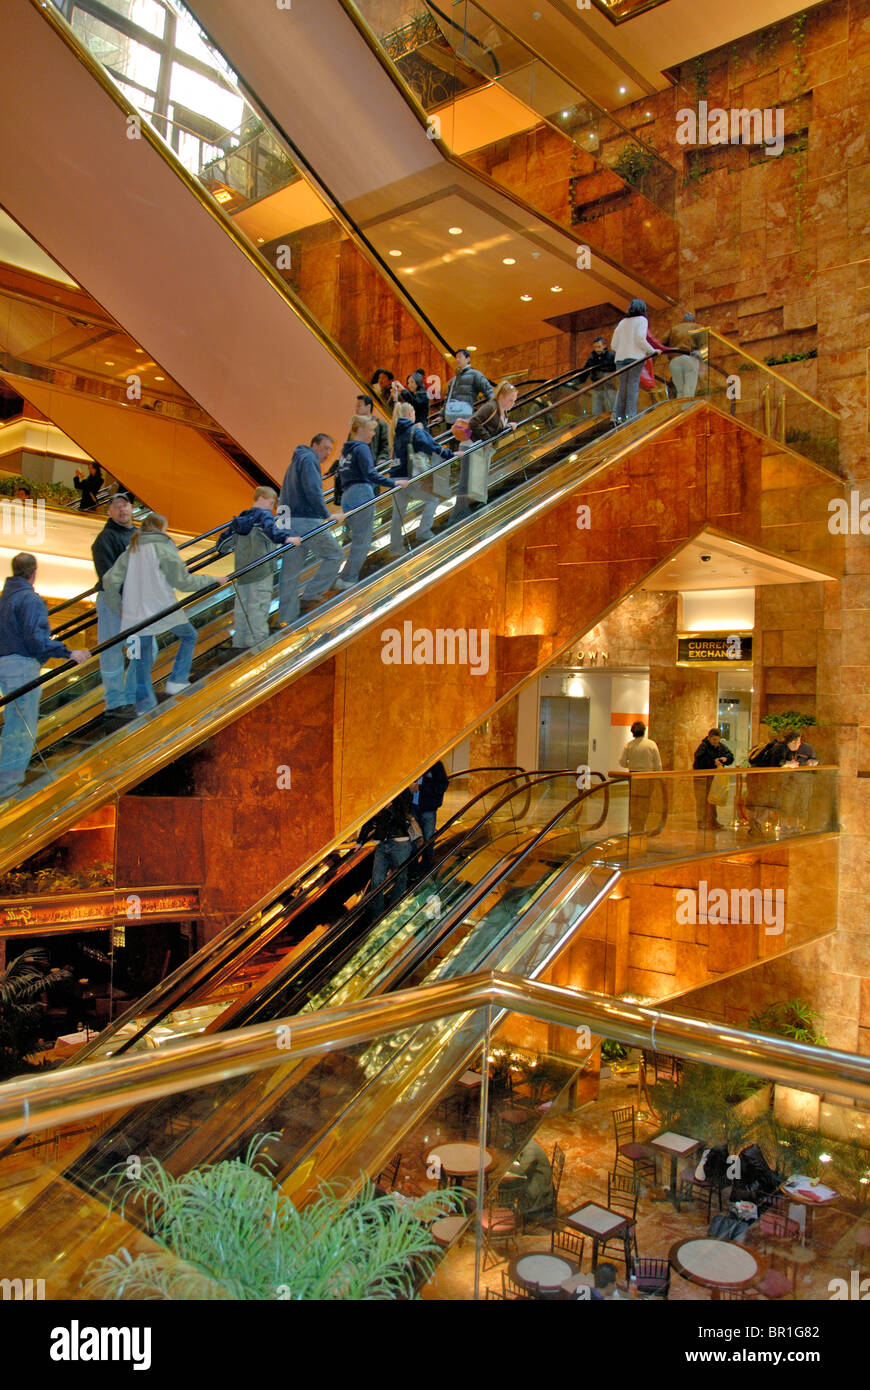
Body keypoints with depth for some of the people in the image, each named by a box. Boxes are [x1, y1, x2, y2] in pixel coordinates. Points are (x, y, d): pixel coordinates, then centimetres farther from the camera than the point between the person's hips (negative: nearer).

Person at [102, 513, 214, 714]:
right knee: (189, 636, 18)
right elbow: (182, 581, -8)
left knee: (142, 658, 12)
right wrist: (209, 580, 5)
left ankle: (144, 701, 15)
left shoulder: (131, 550, 11)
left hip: (136, 613, 5)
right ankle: (177, 680, 12)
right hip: (162, 610, -5)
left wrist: (118, 607, 15)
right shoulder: (163, 548, -7)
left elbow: (110, 581, 4)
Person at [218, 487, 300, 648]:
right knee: (259, 606, -4)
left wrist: (221, 546, 49)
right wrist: (285, 538, -49)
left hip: (240, 570, 8)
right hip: (261, 570, -8)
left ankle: (239, 642, 18)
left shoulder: (241, 518, 16)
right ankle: (257, 641, -5)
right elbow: (270, 528, -30)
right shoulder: (264, 515, -7)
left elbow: (225, 536, 27)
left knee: (241, 605, 13)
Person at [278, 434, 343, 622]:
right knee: (334, 555, 6)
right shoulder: (309, 459, -6)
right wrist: (326, 515, -21)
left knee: (290, 572, 9)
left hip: (288, 521, 9)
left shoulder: (296, 461, 24)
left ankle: (287, 618, 12)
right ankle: (311, 594, 3)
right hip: (306, 521, -9)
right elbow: (313, 490, -20)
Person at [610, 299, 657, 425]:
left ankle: (617, 415, -5)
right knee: (633, 384, -6)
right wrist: (652, 351, -3)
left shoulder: (622, 322, 19)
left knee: (622, 386, 6)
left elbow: (613, 345, 15)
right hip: (636, 357, -5)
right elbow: (640, 338, -11)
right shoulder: (642, 320, 4)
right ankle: (630, 414, -14)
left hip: (621, 358, 5)